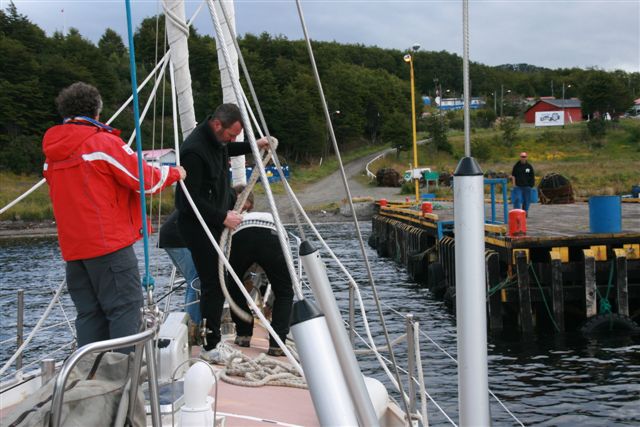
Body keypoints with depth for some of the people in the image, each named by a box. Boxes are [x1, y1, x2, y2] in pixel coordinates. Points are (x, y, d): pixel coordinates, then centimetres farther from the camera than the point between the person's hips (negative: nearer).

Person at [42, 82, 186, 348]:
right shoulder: (103, 142, -9)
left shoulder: (52, 152, 13)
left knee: (89, 313, 9)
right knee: (125, 306, -4)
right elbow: (146, 181, -8)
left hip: (72, 247, 7)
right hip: (110, 243, -7)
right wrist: (174, 173, 10)